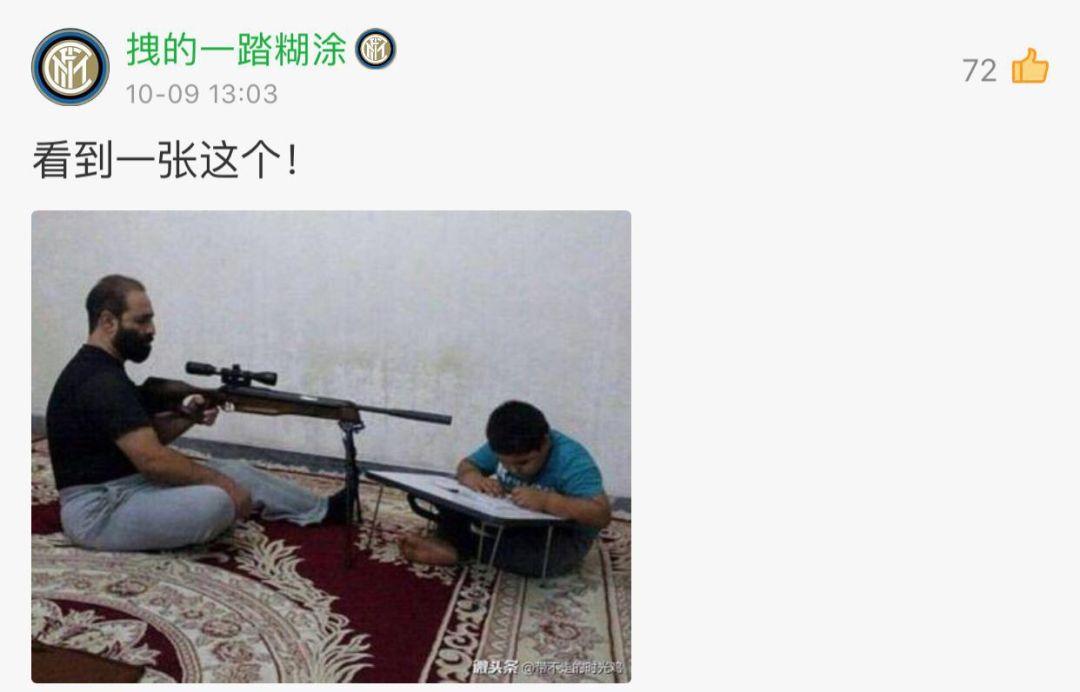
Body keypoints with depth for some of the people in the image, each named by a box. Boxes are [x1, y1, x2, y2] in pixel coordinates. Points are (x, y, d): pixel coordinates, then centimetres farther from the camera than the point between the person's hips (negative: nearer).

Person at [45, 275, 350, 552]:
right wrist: (220, 481, -16)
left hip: (129, 485, 10)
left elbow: (148, 434, 15)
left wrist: (186, 417, -5)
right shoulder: (101, 382, -22)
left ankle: (324, 510, 24)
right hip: (100, 512, -10)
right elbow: (152, 459, -26)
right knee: (218, 501, -32)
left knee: (237, 472, 10)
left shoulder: (102, 371, 11)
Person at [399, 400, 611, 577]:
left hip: (560, 540, -6)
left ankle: (458, 549, -26)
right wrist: (475, 478, -24)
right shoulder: (503, 447, -10)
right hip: (512, 524, 6)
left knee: (536, 550, -39)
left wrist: (546, 501, -46)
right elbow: (466, 465, 1)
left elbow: (602, 514, -36)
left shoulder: (571, 460, -28)